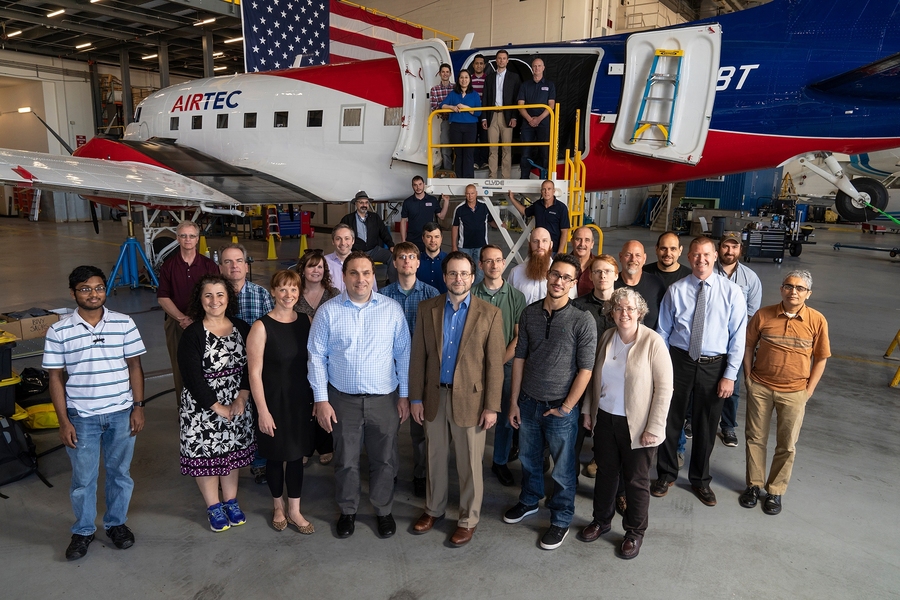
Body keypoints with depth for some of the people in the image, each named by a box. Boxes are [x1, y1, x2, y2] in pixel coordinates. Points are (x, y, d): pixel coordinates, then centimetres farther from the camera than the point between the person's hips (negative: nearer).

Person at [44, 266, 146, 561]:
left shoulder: (124, 323, -4)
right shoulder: (59, 331, -5)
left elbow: (134, 366, 1)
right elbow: (56, 378, -2)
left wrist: (138, 407, -3)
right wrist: (64, 421, -4)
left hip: (121, 413, 1)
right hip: (81, 417, -1)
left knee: (119, 472, 14)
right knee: (83, 477, 11)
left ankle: (116, 523, 33)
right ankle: (82, 531, 31)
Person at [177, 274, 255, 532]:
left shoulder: (241, 328, 1)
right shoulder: (192, 334, -12)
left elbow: (249, 365, -1)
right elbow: (193, 377, -15)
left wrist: (242, 396, -13)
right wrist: (218, 407, -15)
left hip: (237, 403, 4)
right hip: (202, 406, -3)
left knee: (232, 450, 13)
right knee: (205, 453, 6)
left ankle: (231, 501, 31)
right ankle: (213, 506, 25)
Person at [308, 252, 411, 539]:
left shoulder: (392, 309, -4)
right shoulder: (328, 312, -6)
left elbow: (403, 353, -1)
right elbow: (317, 357, -3)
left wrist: (404, 395, -1)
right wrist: (321, 400, -5)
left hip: (384, 398, 1)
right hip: (343, 399, 0)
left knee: (383, 460, 14)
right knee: (346, 461, 14)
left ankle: (383, 510, 36)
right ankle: (347, 511, 37)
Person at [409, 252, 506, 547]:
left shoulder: (490, 314, -8)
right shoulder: (427, 309, 0)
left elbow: (494, 364, -7)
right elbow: (418, 356, 2)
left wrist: (492, 407, -8)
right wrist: (415, 397, 0)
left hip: (470, 397, -2)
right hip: (434, 396, 3)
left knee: (469, 463, 10)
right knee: (435, 457, 18)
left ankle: (468, 519, 30)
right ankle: (434, 509, 39)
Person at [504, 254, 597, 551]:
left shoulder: (582, 321, -14)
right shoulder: (529, 313, -2)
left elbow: (585, 370, -11)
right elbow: (520, 358, 3)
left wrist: (565, 408, -11)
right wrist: (514, 401, 4)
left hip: (560, 407, -4)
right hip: (528, 402, 4)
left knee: (563, 470, 12)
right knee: (529, 459, 23)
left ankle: (561, 520, 33)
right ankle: (529, 501, 47)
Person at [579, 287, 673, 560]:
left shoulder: (653, 342, -15)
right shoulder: (606, 338, 1)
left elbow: (664, 387, -14)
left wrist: (654, 427, -16)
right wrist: (588, 410, 10)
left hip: (636, 425, -4)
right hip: (605, 419, 5)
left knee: (636, 480, 11)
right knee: (605, 472, 19)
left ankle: (635, 532, 32)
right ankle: (601, 520, 40)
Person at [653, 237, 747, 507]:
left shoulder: (731, 292, -5)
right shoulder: (676, 290, -3)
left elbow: (738, 336, -4)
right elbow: (663, 331, 1)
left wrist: (730, 375, -8)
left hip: (714, 365, 0)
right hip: (679, 360, 1)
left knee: (706, 426, 13)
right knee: (670, 420, 11)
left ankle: (700, 480, 35)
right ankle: (666, 474, 33)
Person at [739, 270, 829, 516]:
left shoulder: (817, 321, -9)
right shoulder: (763, 315, -8)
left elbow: (820, 358, -1)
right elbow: (748, 346, 3)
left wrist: (808, 390, -3)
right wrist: (749, 377, -1)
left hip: (794, 392, 0)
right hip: (760, 387, 1)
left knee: (787, 445, 9)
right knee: (755, 438, 11)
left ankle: (775, 491, 27)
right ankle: (754, 485, 28)